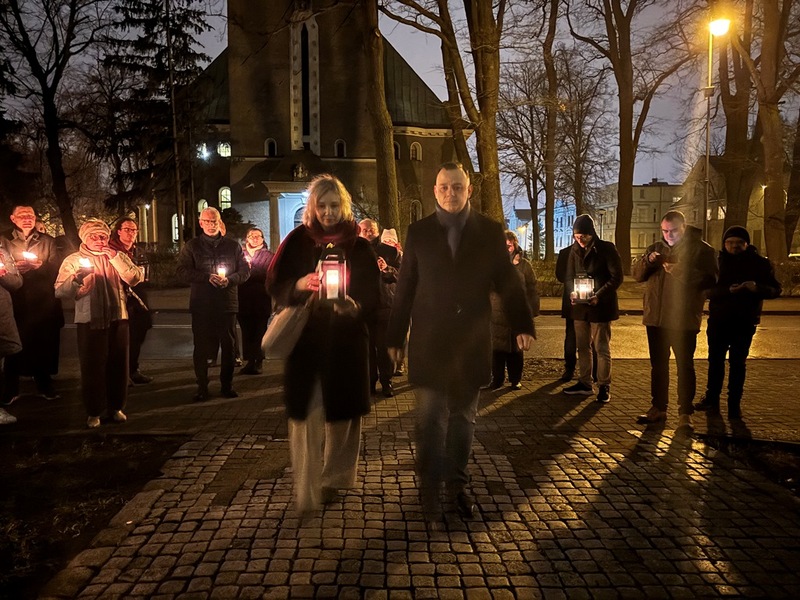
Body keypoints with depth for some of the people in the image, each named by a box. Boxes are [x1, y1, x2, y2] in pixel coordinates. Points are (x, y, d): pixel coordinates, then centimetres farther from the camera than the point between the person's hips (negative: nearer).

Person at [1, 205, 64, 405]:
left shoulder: (47, 241, 12)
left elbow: (57, 268, 4)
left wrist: (41, 265, -14)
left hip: (43, 301, 1)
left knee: (43, 343, 3)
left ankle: (44, 384, 15)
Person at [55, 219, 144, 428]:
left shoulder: (118, 257, 13)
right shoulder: (74, 260, 6)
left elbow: (135, 278, -4)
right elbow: (60, 291, -3)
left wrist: (115, 258, -9)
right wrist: (76, 280, -22)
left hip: (117, 318, 2)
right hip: (89, 321, -2)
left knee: (118, 364, 7)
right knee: (92, 366, 1)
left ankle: (116, 407, 20)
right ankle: (94, 412, 13)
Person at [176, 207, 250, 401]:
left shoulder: (232, 245, 10)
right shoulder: (192, 246, 7)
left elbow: (245, 270, 8)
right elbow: (183, 271, -3)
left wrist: (230, 279, -12)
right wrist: (207, 277, -16)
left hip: (227, 304, 1)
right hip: (201, 305, -1)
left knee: (228, 346, 6)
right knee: (201, 347, 2)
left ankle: (227, 385, 18)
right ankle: (202, 387, 12)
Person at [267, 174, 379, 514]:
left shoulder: (359, 247, 4)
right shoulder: (297, 240, 3)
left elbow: (371, 294, 2)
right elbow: (274, 284, 1)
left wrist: (355, 306, -19)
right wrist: (299, 285, -19)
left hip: (346, 341, 1)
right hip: (305, 339, -1)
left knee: (341, 414, 7)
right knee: (306, 417, -3)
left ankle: (333, 479, 26)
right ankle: (306, 492, 6)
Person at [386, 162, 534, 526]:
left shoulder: (490, 232, 3)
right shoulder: (418, 232, 2)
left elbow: (508, 282, 2)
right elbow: (404, 289, 2)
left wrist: (522, 326, -8)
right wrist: (394, 337, 3)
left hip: (471, 343, 1)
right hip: (429, 344, -1)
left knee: (463, 418, 13)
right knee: (431, 421, 3)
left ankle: (457, 484, 29)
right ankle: (430, 492, 16)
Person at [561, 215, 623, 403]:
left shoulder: (606, 248, -9)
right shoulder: (575, 250, 6)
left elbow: (616, 277, -10)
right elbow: (569, 276, 10)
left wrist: (599, 295, -22)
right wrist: (571, 292, -10)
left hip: (600, 306, -5)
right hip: (579, 306, 5)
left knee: (602, 348, 1)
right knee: (582, 346, 13)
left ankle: (604, 387, 11)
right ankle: (584, 383, 24)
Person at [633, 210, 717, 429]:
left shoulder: (701, 249, -3)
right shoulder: (656, 248, 13)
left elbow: (709, 279, -16)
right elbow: (637, 274, 8)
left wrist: (679, 271, -25)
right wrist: (648, 261, -12)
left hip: (684, 319, -5)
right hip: (656, 317, 5)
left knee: (685, 366, 1)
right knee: (658, 364, 12)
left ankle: (685, 413, 9)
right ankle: (658, 408, 23)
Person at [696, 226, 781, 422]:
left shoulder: (759, 263, 0)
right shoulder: (717, 261, 2)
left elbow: (775, 290, -2)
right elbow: (709, 290, -7)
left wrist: (757, 288, -23)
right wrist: (728, 290, -26)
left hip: (744, 322, -2)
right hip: (718, 319, 2)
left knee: (738, 363, 3)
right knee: (715, 360, 10)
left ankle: (734, 405, 11)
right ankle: (712, 400, 23)